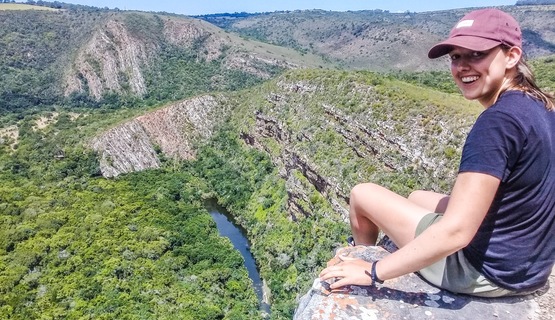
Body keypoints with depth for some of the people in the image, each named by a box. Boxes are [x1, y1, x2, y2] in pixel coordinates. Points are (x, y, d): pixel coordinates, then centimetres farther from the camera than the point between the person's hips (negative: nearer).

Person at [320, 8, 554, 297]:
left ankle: (368, 261, 32)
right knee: (418, 197, 27)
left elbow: (456, 232, -32)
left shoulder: (499, 121, -27)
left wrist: (373, 272, -24)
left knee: (362, 194, 2)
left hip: (485, 269, -9)